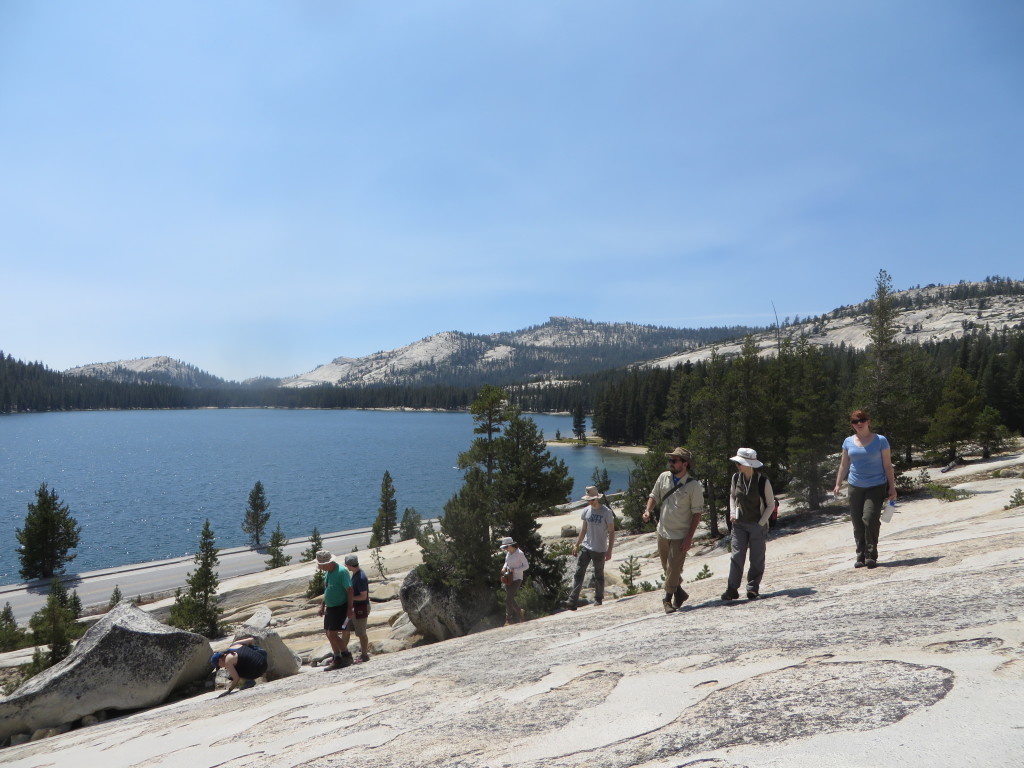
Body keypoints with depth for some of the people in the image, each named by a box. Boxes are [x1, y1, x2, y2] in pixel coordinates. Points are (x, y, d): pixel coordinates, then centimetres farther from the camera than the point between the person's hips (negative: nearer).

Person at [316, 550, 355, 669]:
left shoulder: (342, 572, -20)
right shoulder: (327, 572, 6)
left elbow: (350, 590, -20)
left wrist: (350, 609, -21)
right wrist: (322, 605, 19)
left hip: (340, 608, -9)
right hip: (330, 608, 9)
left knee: (332, 634, -12)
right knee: (328, 633, 13)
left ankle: (346, 655, 5)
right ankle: (338, 659, 25)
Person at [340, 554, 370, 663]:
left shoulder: (361, 577, -25)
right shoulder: (354, 574, 5)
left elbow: (363, 596, -24)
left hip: (361, 608, -10)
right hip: (354, 608, 10)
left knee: (361, 633, 4)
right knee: (345, 629, 17)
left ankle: (364, 655, 19)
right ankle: (343, 651, 31)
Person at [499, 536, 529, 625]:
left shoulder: (519, 553, -16)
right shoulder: (508, 553, 4)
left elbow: (526, 566, -11)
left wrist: (514, 570, -20)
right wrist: (504, 567, 1)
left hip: (516, 578, -7)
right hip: (508, 578, 7)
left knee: (509, 599, -12)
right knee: (510, 598, 8)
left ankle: (508, 619, 5)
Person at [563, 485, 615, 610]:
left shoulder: (606, 512, -9)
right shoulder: (586, 511, 6)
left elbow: (611, 532, -7)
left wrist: (609, 551, -10)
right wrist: (577, 545, 13)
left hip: (600, 549, -4)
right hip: (585, 547, 4)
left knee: (598, 576, 9)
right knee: (579, 573, -5)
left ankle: (598, 599, 24)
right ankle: (572, 601, -9)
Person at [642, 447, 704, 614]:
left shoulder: (693, 486, -14)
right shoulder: (664, 477, -1)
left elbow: (697, 513, -12)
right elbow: (654, 496, 12)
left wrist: (689, 538, -15)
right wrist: (648, 510, -9)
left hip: (680, 535, -5)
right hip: (663, 531, 5)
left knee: (674, 568, -2)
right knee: (667, 567, 16)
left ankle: (668, 599, 16)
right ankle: (679, 592, 37)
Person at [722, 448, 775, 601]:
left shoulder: (763, 481, -13)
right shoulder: (736, 478, 0)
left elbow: (771, 505, -4)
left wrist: (760, 524, -9)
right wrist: (732, 512, 3)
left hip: (758, 525, -3)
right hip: (739, 524, 3)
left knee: (757, 559, 6)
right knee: (737, 555, -3)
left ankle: (753, 588, 17)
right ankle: (732, 589, -3)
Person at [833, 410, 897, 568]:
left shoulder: (880, 441, -1)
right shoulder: (848, 442, 7)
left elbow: (888, 465, 1)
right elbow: (844, 465, 15)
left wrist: (892, 487, -1)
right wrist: (838, 484, 11)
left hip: (876, 487, -3)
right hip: (855, 487, 3)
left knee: (870, 518, -17)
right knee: (857, 524, 4)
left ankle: (871, 555, -4)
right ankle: (861, 556, 13)